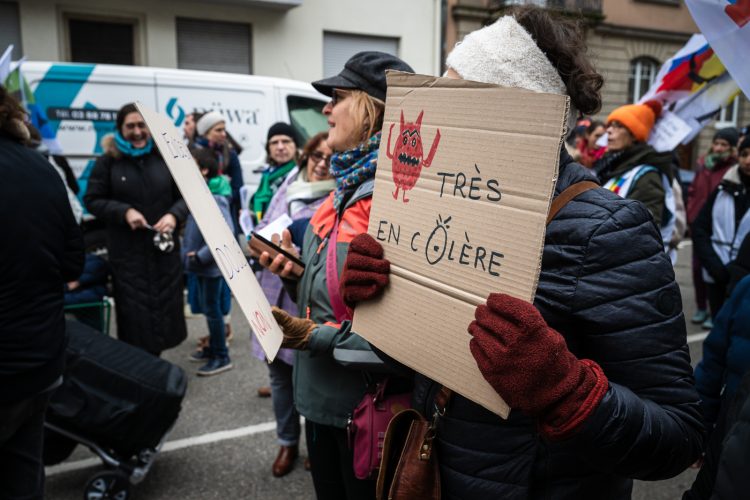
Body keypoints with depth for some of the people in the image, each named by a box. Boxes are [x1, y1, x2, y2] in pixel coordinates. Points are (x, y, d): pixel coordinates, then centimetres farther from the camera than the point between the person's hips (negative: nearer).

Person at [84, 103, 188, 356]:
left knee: (164, 307, 10)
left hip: (164, 249, 3)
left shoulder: (165, 157, 3)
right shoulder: (108, 161, -1)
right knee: (134, 312, -1)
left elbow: (185, 196, 7)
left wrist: (174, 215, -14)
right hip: (127, 252, -2)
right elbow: (92, 200, 2)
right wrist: (124, 212, -14)